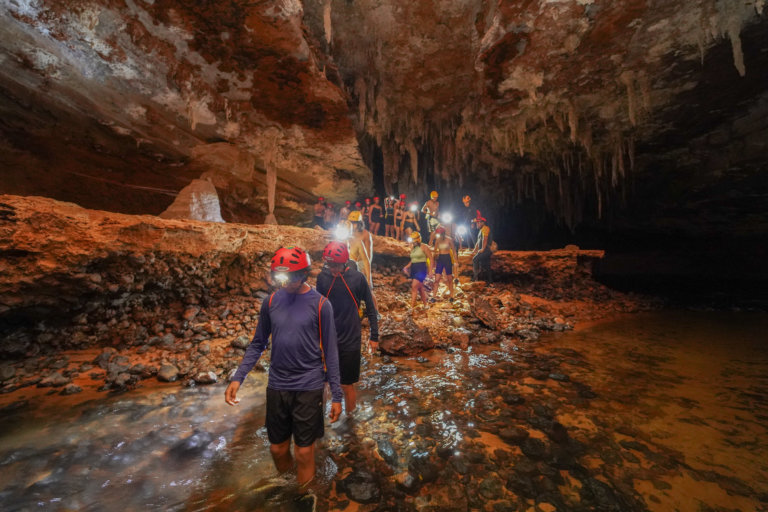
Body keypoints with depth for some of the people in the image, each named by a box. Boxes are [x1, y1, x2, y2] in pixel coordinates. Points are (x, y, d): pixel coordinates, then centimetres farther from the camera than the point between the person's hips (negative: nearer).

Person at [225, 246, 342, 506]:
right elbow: (258, 344, 7)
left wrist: (336, 395, -5)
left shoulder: (321, 304, -12)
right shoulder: (271, 301, -2)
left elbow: (330, 351, -7)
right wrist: (237, 378, -2)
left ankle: (304, 498, 39)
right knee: (278, 449, 19)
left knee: (304, 452, 9)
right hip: (276, 387, 4)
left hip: (309, 388, -3)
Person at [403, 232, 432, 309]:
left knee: (414, 287, -15)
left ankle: (412, 307, -12)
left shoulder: (424, 247, -7)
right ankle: (425, 305, 29)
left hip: (421, 269, -7)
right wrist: (406, 267, 6)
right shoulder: (412, 247, 13)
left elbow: (430, 259, -5)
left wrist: (430, 270, -12)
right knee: (420, 288, 15)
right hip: (413, 269, 7)